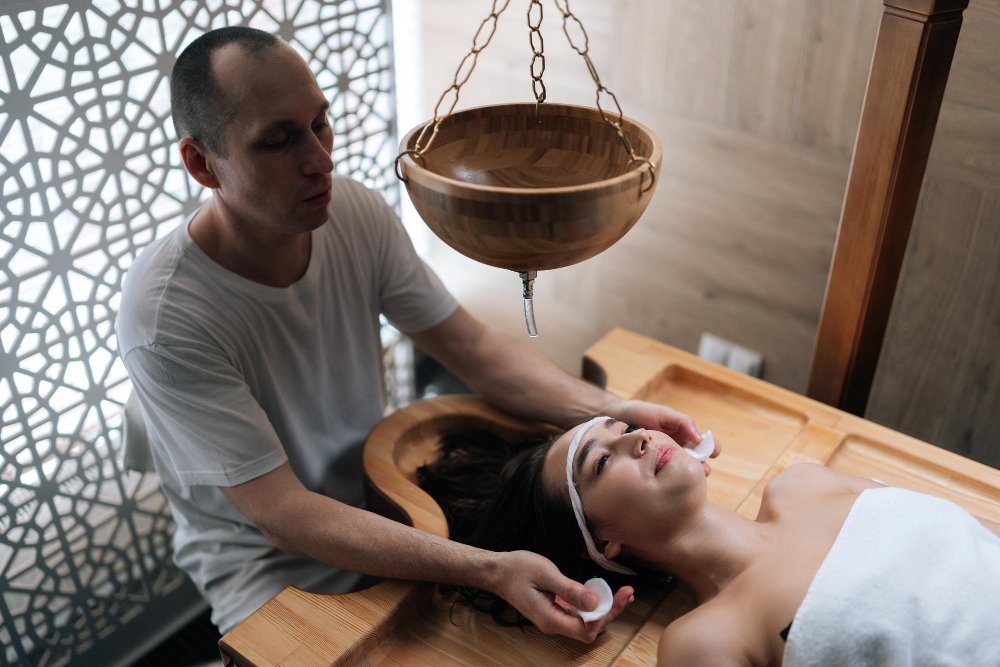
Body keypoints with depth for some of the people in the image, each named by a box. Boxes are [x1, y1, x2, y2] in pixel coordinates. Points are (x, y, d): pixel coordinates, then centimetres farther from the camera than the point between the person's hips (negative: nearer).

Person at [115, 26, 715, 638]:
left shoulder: (357, 213, -13)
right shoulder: (165, 318, -28)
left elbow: (475, 347, -7)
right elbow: (282, 514, -28)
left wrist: (611, 411, -24)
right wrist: (491, 571, -38)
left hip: (377, 499, 4)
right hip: (266, 559, -3)